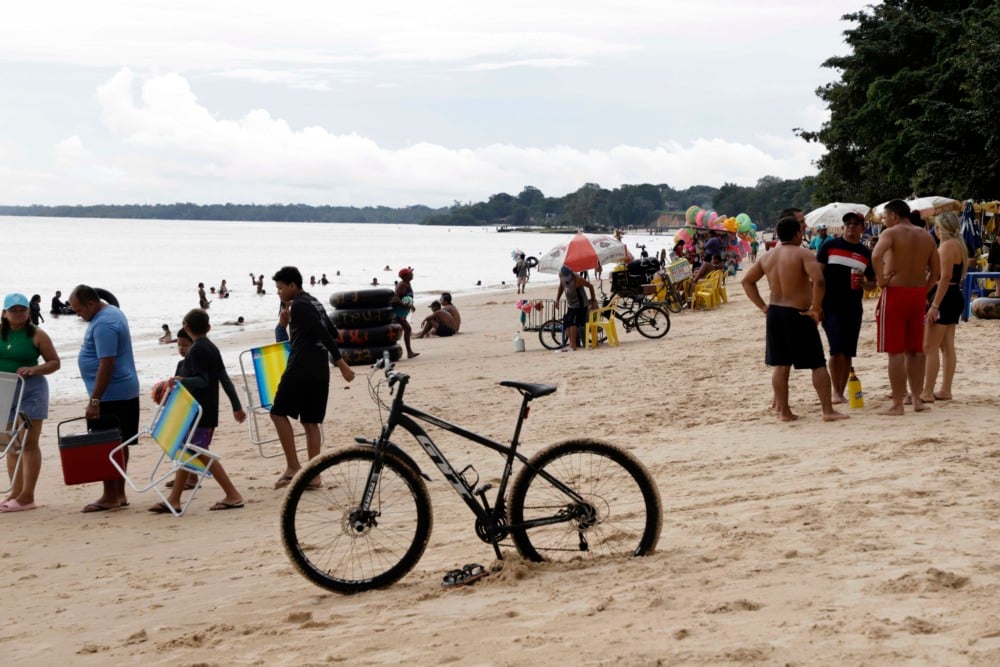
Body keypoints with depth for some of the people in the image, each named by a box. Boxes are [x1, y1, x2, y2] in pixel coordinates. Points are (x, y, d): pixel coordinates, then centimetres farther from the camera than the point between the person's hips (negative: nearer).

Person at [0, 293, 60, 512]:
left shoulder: (37, 335, -4)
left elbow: (55, 362, -2)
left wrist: (33, 369, -18)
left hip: (31, 392, -5)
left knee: (29, 443, -4)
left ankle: (27, 495, -2)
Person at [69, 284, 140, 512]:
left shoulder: (103, 324, -18)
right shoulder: (112, 313, 15)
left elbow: (106, 365, -24)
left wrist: (94, 400, -23)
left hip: (111, 395, -10)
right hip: (127, 392, 10)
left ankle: (110, 497, -2)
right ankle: (119, 494, 17)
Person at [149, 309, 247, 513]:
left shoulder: (196, 350, -12)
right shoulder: (212, 348, 14)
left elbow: (203, 381, -19)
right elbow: (225, 379, 14)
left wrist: (182, 381, -32)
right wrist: (237, 406, 16)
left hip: (199, 411, -10)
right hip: (208, 410, 10)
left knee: (201, 453, -8)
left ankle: (233, 496, -8)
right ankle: (174, 499, 15)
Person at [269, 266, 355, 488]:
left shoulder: (299, 305, -11)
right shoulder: (314, 302, 17)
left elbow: (323, 333, -19)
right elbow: (331, 332, 23)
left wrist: (340, 362, -22)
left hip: (301, 370, -9)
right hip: (320, 371, 9)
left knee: (279, 413, -1)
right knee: (310, 422, 8)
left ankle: (293, 466, -5)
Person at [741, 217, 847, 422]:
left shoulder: (768, 257, 9)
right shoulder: (803, 254, -11)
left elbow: (747, 281, 17)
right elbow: (819, 280, -26)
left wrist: (762, 306, 14)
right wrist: (816, 309, -15)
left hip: (774, 313, 6)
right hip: (798, 315, -6)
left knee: (780, 365, 11)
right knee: (818, 364, 1)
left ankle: (784, 411, 14)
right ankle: (828, 410, 0)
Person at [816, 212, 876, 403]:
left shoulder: (866, 254, 9)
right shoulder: (830, 246, 1)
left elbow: (873, 283, 16)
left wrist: (864, 283, -8)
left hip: (854, 308, 3)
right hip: (831, 306, -3)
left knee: (848, 353, 5)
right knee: (837, 349, -11)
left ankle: (842, 393, 16)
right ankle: (836, 391, 1)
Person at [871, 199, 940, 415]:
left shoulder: (891, 233, -8)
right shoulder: (926, 237, 12)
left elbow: (876, 255, -28)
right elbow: (936, 272, 11)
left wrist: (880, 280, -16)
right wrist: (922, 290, 15)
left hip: (895, 293, -6)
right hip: (918, 294, 6)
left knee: (895, 351, -3)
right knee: (915, 350, 14)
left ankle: (897, 404, -2)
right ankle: (916, 398, 17)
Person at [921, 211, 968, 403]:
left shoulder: (947, 246, -15)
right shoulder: (959, 245, 16)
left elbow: (945, 277, -22)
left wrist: (934, 305, -25)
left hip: (944, 299, -10)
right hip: (954, 297, 10)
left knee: (930, 347, -8)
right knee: (947, 346, 11)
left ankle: (927, 392, -8)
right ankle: (945, 390, 13)